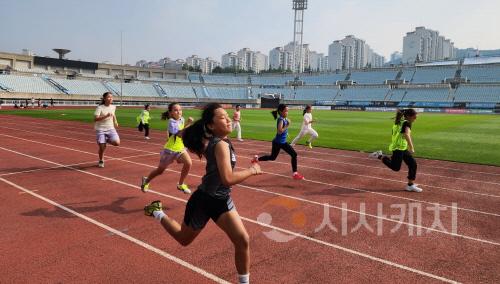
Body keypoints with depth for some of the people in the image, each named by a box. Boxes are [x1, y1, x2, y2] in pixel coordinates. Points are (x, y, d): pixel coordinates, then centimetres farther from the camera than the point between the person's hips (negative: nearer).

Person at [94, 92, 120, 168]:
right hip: (100, 129, -4)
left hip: (110, 128, 4)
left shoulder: (113, 107, 4)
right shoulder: (100, 107, -13)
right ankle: (101, 161, 23)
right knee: (102, 147, -5)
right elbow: (95, 119, -24)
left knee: (117, 143, -19)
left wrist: (115, 121, 15)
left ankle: (107, 140, 16)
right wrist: (106, 116, -32)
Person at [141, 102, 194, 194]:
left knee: (188, 163, -20)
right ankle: (146, 180, 42)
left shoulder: (182, 119, -1)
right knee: (160, 170, 12)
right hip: (170, 149, -5)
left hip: (180, 148, 5)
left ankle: (181, 184, 0)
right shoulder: (171, 121, -22)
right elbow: (179, 134, -39)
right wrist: (188, 124, -44)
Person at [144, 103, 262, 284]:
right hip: (204, 200, -7)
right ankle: (158, 212, 39)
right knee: (184, 239, 18)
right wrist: (253, 170, -24)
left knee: (243, 241, -2)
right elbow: (228, 179, -35)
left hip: (221, 200, 7)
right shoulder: (221, 145, -26)